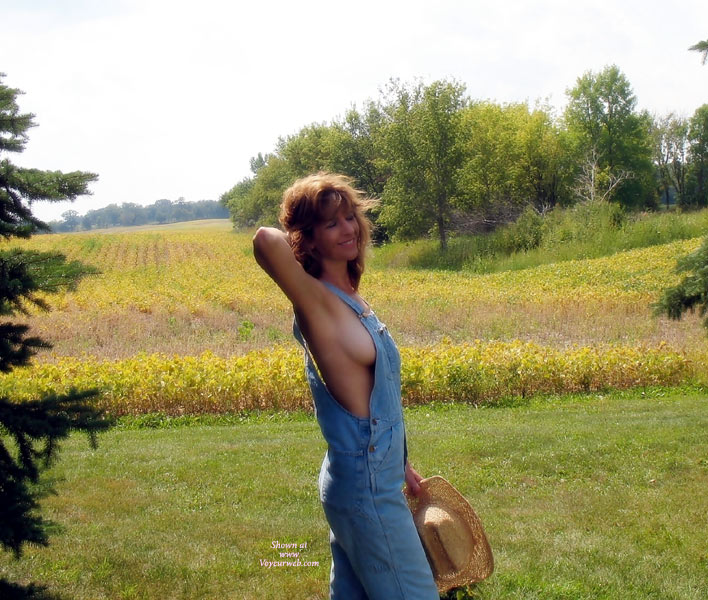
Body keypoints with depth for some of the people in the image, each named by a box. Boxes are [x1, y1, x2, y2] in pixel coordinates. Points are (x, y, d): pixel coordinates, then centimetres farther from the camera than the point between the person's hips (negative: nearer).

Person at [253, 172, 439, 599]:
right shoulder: (317, 300, -17)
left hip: (364, 480, 9)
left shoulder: (349, 298, 9)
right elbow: (266, 242, -37)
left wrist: (400, 464, 24)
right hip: (367, 488, -9)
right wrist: (291, 239, -14)